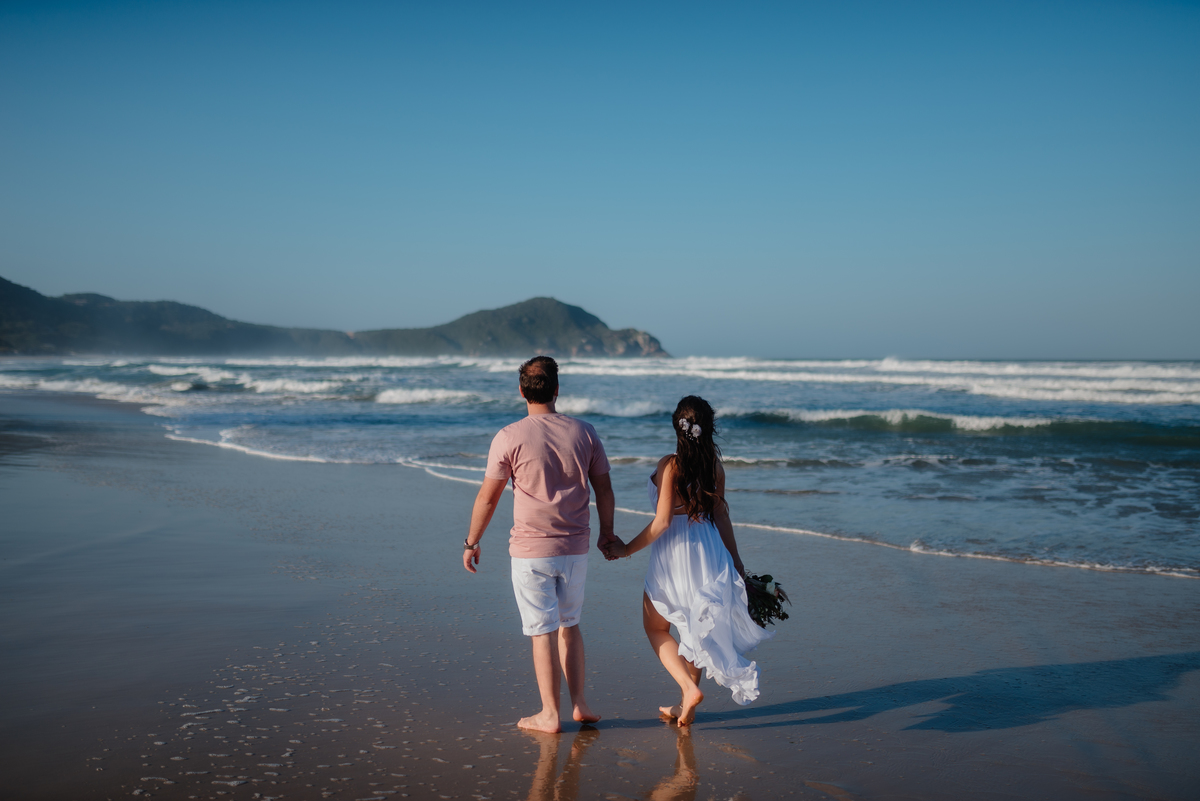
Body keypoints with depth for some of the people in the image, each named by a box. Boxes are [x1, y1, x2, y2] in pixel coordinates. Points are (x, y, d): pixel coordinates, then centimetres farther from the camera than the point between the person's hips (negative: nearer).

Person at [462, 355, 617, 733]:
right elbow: (604, 490, 8)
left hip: (531, 550, -4)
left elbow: (487, 498, -6)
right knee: (569, 625, 19)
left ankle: (550, 714, 10)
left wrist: (471, 542, 7)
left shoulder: (509, 437, -10)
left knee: (543, 632, 4)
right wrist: (607, 533, 23)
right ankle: (580, 703, 21)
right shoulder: (584, 433, 0)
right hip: (576, 547, 4)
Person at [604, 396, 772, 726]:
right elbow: (720, 516, 6)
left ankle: (689, 688, -2)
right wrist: (735, 561, 15)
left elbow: (662, 522, -18)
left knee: (655, 627, 14)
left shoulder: (670, 465, -17)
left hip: (674, 553, -6)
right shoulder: (714, 466, -1)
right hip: (708, 550, 6)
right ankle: (685, 706, 26)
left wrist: (627, 549, -7)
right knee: (696, 627, 18)